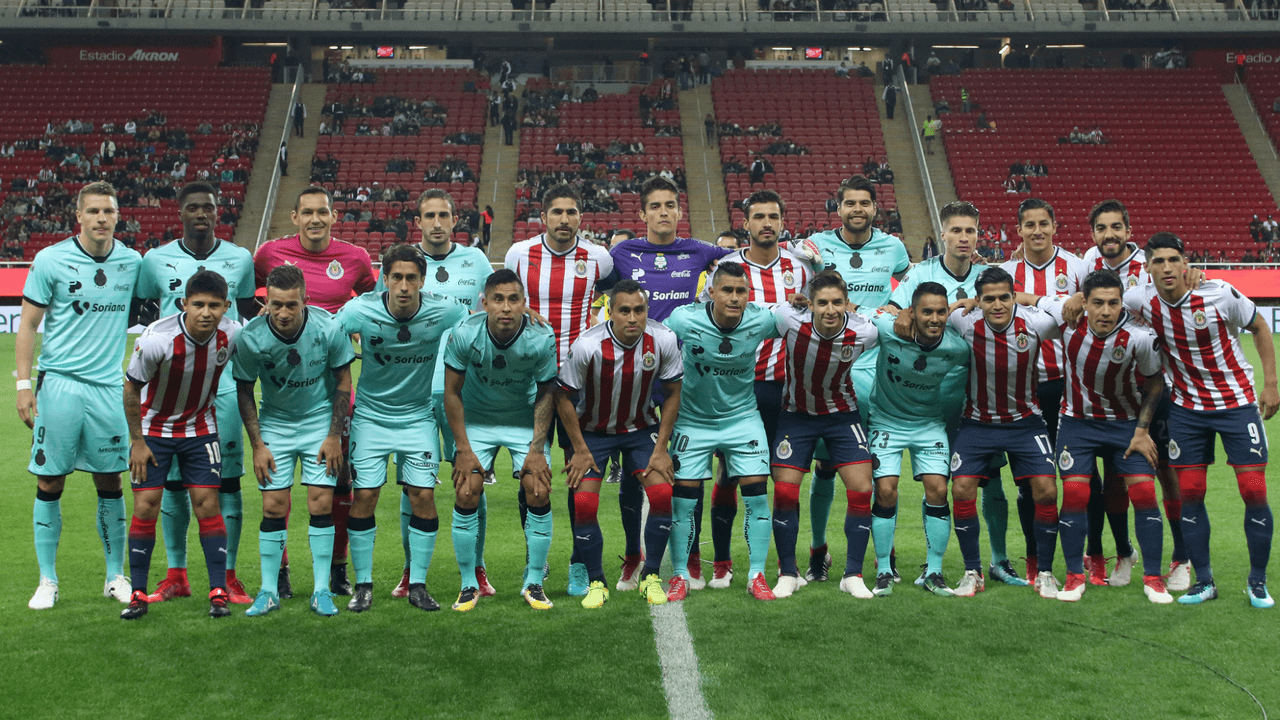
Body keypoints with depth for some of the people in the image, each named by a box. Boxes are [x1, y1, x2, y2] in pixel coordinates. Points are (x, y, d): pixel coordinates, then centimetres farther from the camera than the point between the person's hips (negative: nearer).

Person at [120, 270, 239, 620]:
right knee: (145, 507, -4)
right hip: (154, 428, -1)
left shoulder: (232, 335, -19)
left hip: (201, 428, 2)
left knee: (207, 504, -4)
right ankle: (138, 593, 9)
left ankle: (218, 591, 2)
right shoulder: (156, 339, -26)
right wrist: (137, 441, -8)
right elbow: (131, 388, -12)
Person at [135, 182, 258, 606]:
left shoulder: (240, 260, 6)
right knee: (172, 478, 5)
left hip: (225, 382, -1)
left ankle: (228, 576, 8)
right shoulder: (156, 260, 6)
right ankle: (176, 575, 18)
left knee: (227, 478, -2)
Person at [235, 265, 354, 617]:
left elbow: (343, 381, -6)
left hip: (320, 420, 0)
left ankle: (322, 591, 5)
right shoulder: (250, 337, -18)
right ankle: (269, 591, 11)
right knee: (274, 506, -3)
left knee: (321, 504, -5)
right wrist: (257, 445, -6)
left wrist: (334, 436, -7)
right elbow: (244, 390, -4)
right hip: (274, 423, 1)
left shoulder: (328, 328, -20)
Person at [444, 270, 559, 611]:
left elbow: (545, 394, -7)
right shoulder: (465, 334, -23)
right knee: (466, 493, -11)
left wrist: (537, 449, -11)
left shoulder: (541, 339, -23)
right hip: (476, 419, 0)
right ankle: (469, 585, 6)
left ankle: (533, 582, 7)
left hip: (525, 421, 0)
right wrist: (464, 450, -12)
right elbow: (452, 393, -11)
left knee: (539, 492, -11)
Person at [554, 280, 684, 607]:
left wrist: (661, 449, -7)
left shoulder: (664, 341, -20)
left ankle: (651, 577, 7)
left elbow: (672, 393, -5)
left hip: (643, 427, 2)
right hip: (594, 430, -1)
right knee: (584, 504, -12)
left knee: (662, 495, -13)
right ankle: (596, 582, 9)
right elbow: (563, 396, -12)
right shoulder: (587, 346, -27)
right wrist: (580, 450, -9)